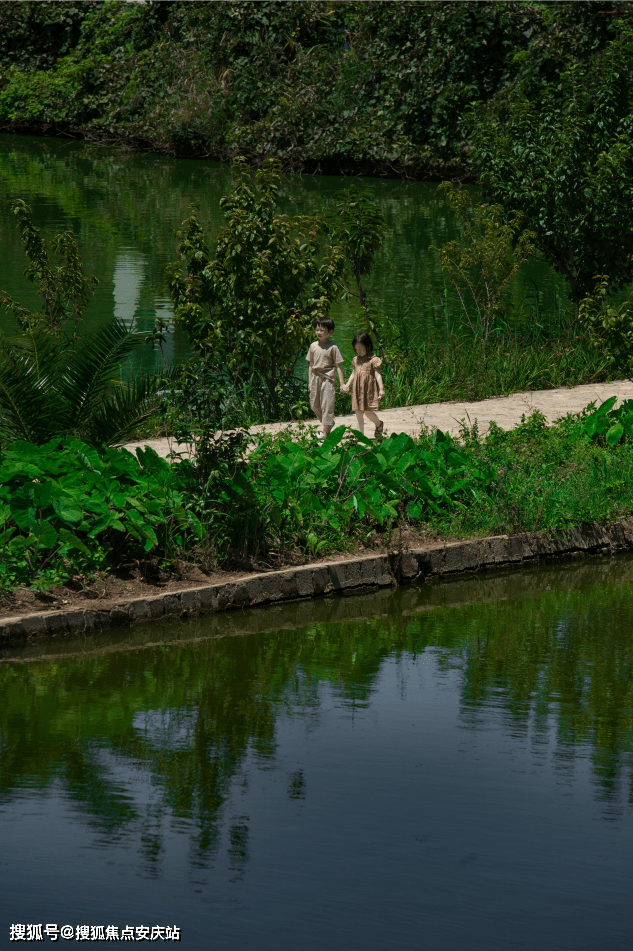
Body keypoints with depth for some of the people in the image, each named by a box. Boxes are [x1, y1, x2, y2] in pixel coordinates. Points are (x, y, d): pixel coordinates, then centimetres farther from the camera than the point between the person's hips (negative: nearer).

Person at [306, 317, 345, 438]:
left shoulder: (333, 347, -6)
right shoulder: (313, 346, 8)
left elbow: (338, 366, -3)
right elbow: (311, 365, 14)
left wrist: (342, 383, -5)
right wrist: (310, 381, 14)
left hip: (327, 379, -5)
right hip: (315, 378, 5)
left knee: (327, 405, -6)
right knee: (314, 405, 9)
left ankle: (325, 432, -2)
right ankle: (329, 423, 29)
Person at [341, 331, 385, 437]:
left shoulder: (373, 360, -6)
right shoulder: (356, 360, 12)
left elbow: (377, 375, -8)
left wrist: (381, 389, -13)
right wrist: (347, 385, 17)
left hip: (369, 389, -6)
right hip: (357, 390, 6)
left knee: (368, 411, -7)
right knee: (358, 412, 4)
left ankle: (379, 424, 22)